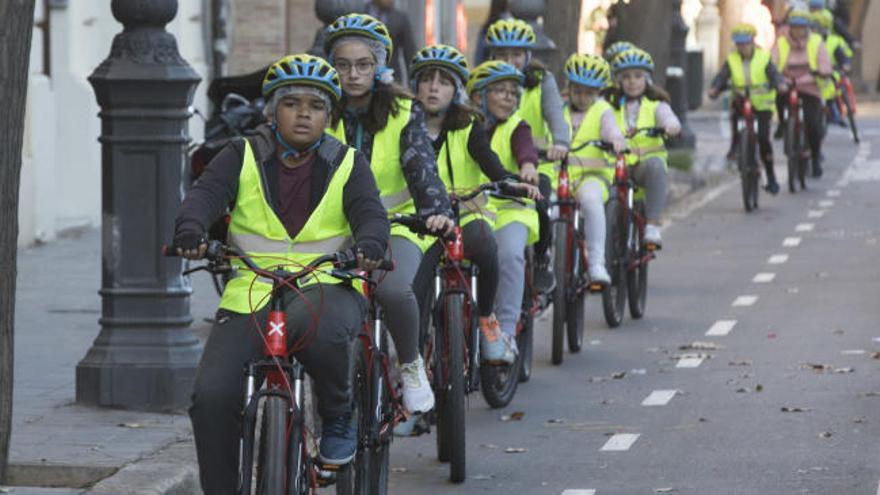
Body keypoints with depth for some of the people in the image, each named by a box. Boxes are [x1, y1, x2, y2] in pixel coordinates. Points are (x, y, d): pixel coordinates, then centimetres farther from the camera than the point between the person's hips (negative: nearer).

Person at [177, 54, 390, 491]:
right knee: (212, 396, -17)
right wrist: (190, 230, -31)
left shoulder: (346, 165, 9)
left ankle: (338, 415, -10)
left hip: (326, 289, -1)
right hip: (251, 295, 1)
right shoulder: (243, 157, 8)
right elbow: (206, 193, -8)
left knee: (320, 327, -39)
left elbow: (369, 212, -5)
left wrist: (369, 244, -30)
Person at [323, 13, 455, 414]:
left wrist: (438, 212, -33)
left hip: (394, 227, -1)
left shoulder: (403, 113, -1)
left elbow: (421, 167, -13)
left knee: (394, 289, -32)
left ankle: (410, 364, -4)